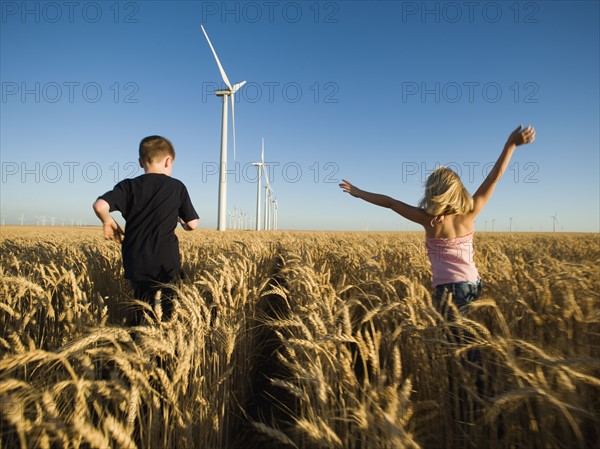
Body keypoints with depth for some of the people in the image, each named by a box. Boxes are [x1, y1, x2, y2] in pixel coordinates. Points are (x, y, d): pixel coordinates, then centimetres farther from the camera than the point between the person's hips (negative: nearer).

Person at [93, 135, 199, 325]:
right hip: (167, 264, -1)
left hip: (136, 265, 2)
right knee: (169, 315, 10)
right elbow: (192, 224, 0)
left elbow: (100, 205, -16)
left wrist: (108, 222, 4)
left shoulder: (129, 186, 0)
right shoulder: (177, 187, 0)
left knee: (141, 314, 17)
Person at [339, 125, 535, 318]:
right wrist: (511, 143, 0)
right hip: (474, 284, 5)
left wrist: (357, 192, 2)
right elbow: (494, 177, -1)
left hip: (449, 288, -5)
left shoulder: (429, 219, -13)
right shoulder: (469, 213, -4)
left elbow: (389, 202, -6)